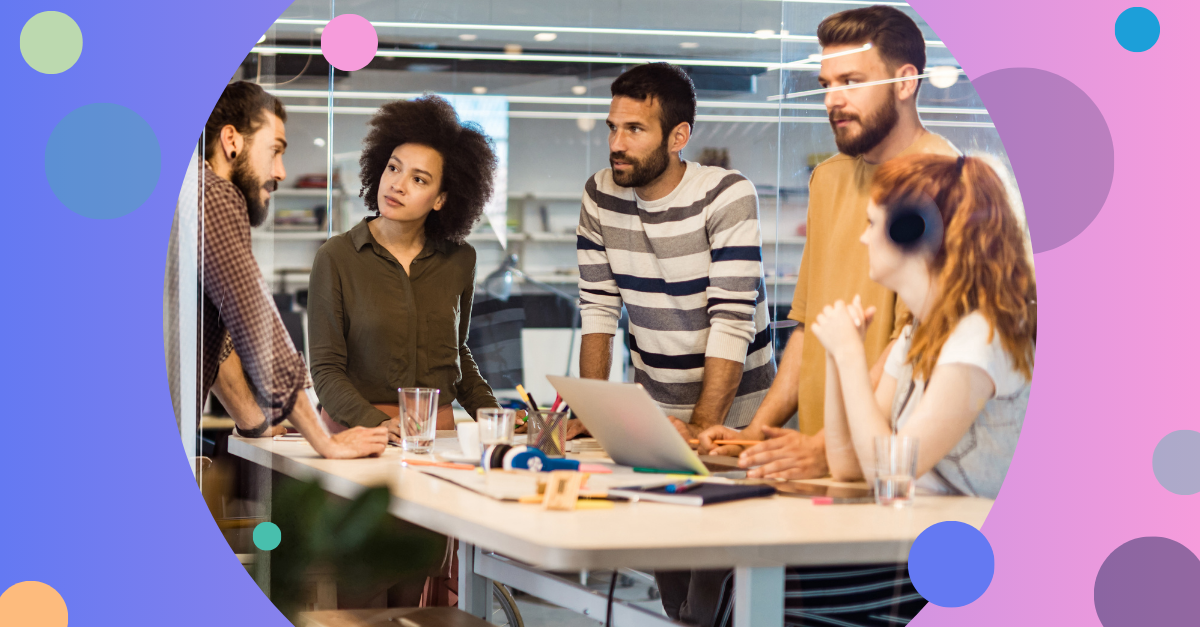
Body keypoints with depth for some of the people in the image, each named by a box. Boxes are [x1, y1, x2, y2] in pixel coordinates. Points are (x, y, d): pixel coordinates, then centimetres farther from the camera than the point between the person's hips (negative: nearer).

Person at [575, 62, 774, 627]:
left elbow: (732, 323, -21)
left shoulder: (727, 196, -16)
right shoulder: (601, 196, 0)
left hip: (730, 412, -4)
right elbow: (598, 311, 2)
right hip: (653, 411, 4)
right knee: (667, 578, 4)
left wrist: (701, 427, -29)